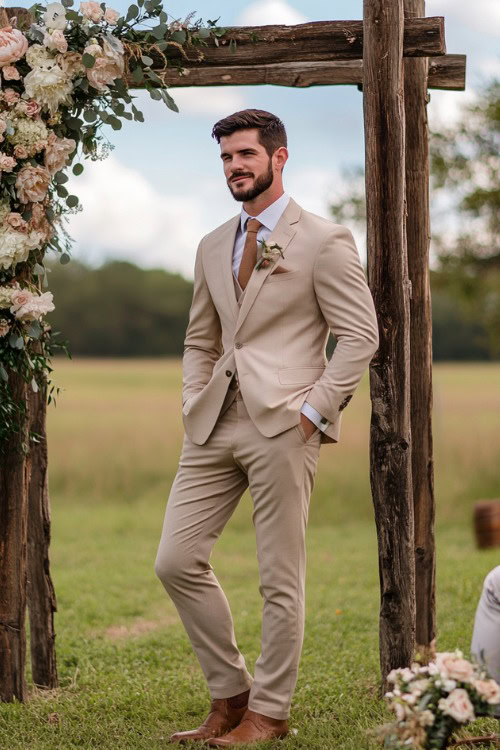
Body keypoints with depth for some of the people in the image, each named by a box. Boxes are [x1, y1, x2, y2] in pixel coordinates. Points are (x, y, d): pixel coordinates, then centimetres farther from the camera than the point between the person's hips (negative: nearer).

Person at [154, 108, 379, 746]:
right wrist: (193, 405, 10)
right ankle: (228, 697, 15)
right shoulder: (213, 247, 18)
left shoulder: (323, 241, -2)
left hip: (282, 425, -6)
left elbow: (360, 334, -5)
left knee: (280, 579, -1)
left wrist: (314, 411, -11)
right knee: (177, 561, 1)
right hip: (215, 427, 7)